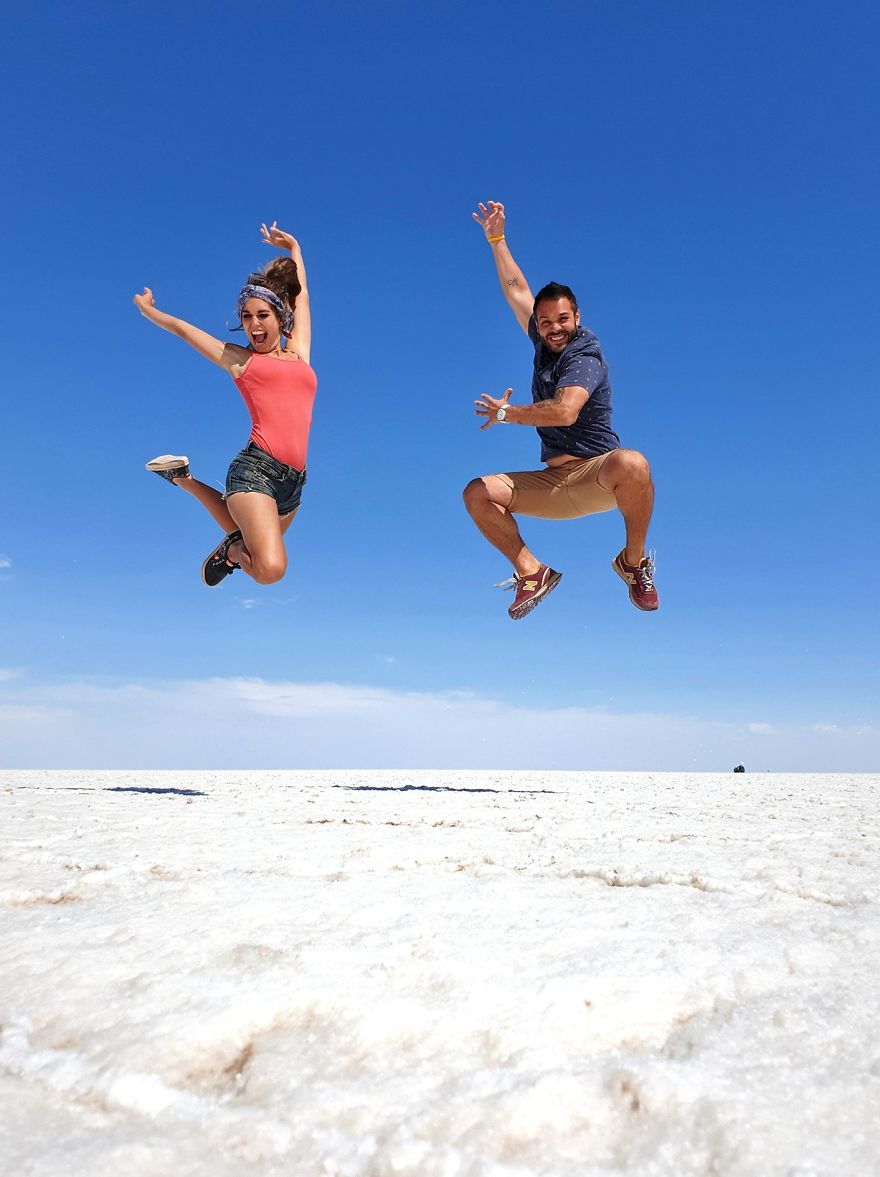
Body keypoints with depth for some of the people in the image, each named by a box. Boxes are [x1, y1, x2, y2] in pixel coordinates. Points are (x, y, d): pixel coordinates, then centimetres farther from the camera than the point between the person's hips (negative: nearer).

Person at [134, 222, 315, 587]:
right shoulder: (239, 359, 10)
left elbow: (301, 296, 32)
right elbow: (182, 327, 23)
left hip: (294, 480, 5)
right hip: (255, 468, -5)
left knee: (244, 544, 22)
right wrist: (149, 310, 42)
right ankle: (234, 546, 7)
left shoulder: (298, 353, 18)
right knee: (270, 568, -25)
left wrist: (294, 248, 44)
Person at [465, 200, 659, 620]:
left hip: (596, 473, -7)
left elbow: (565, 411, -27)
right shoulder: (544, 344, 12)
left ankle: (634, 561, -17)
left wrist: (507, 413, -14)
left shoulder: (585, 356, -9)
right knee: (477, 493, -9)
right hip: (551, 483, 7)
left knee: (632, 464, -40)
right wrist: (496, 238, 23)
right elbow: (516, 290, 23)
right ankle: (531, 573, -2)